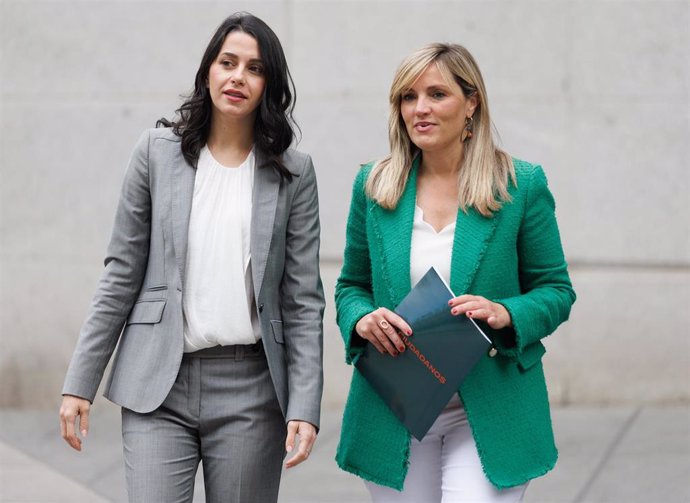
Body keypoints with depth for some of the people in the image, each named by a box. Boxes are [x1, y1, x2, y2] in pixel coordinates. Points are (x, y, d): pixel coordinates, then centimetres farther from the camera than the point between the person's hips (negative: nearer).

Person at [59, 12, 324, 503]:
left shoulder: (294, 172, 4)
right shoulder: (158, 152, 4)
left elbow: (303, 300, 3)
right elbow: (121, 277, 6)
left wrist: (304, 406, -6)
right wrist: (80, 383, 1)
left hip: (250, 388, 0)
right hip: (159, 387, 0)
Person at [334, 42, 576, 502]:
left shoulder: (522, 185, -1)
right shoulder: (373, 186, 6)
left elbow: (556, 290, 3)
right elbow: (351, 285, 14)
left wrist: (506, 314, -17)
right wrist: (362, 319, -9)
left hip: (489, 413, -3)